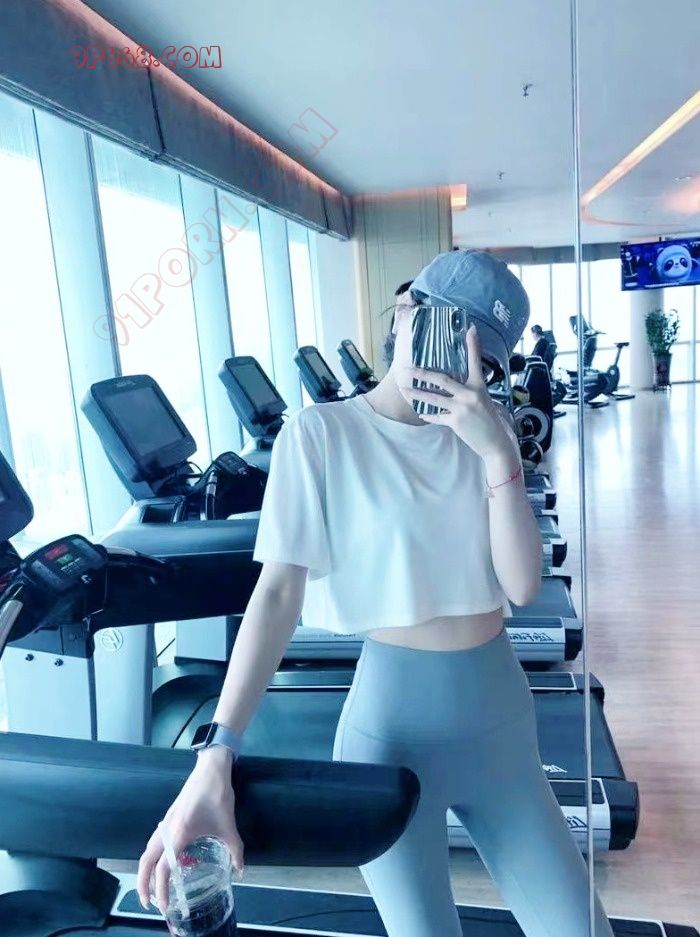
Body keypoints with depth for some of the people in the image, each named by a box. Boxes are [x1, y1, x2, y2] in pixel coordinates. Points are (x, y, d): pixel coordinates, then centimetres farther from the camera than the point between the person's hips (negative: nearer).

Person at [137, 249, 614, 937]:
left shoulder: (483, 433, 3)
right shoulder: (320, 434, -9)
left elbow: (522, 586, -6)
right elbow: (279, 591, -16)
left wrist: (497, 452, -17)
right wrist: (216, 758, -24)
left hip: (499, 712, 4)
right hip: (393, 717, -4)